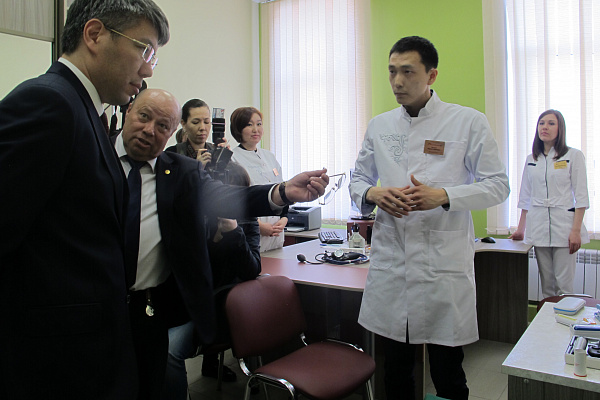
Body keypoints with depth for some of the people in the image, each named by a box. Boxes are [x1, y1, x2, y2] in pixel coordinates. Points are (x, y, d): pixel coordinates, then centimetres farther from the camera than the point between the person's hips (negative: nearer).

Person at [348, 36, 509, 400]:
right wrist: (373, 194, -7)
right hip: (390, 264, 3)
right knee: (396, 370, 16)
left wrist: (443, 196, -17)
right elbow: (358, 179, 17)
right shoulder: (379, 126, 10)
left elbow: (498, 185, 0)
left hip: (444, 265, -3)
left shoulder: (469, 122, 0)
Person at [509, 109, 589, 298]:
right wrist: (520, 229, 13)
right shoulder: (531, 159, 13)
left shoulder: (574, 156, 1)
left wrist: (576, 230, -11)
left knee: (564, 284, -4)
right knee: (547, 284, 6)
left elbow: (581, 197, -2)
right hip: (538, 228, 3)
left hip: (563, 225, -3)